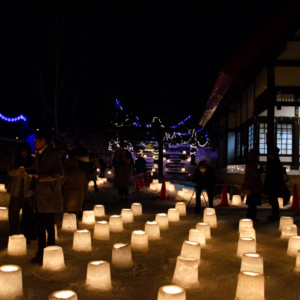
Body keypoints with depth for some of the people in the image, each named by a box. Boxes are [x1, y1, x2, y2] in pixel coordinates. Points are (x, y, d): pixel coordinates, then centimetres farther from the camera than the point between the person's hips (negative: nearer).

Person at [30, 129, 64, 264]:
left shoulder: (53, 155, -10)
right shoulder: (38, 155, 16)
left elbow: (59, 173, -18)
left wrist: (40, 177, -19)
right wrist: (35, 187, 6)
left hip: (49, 197, -8)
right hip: (39, 197, 8)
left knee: (49, 226, 1)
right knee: (40, 227, 12)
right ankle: (41, 254, 22)